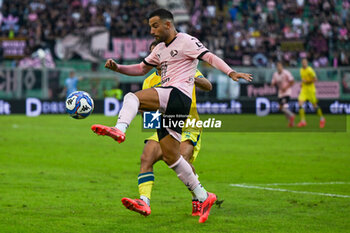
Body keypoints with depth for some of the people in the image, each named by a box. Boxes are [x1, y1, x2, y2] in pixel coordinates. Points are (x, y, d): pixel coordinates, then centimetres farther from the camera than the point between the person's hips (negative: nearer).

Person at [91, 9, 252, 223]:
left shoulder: (186, 41, 1)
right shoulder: (160, 49, 26)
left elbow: (209, 57, -10)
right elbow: (141, 69, 34)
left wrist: (231, 73, -25)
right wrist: (117, 67, 18)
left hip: (178, 95, -9)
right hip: (168, 105, 9)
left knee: (131, 97, -25)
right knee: (171, 156, 5)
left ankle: (120, 130, -50)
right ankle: (203, 197, 7)